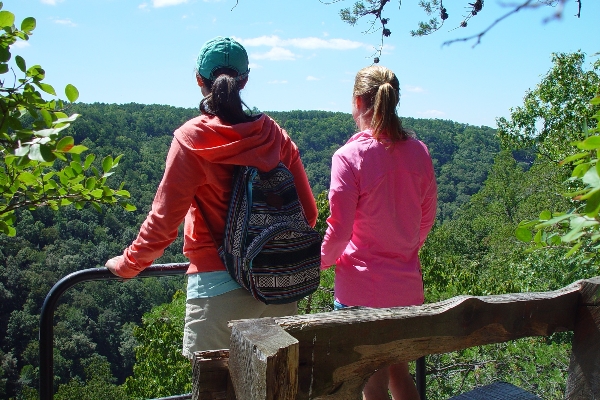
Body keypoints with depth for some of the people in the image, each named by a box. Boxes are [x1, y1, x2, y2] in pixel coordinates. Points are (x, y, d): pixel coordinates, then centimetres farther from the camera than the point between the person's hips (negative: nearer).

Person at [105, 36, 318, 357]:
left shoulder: (192, 140, -9)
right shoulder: (274, 133, 3)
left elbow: (163, 221, -8)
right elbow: (308, 212, 6)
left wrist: (126, 264, 8)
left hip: (218, 287, -4)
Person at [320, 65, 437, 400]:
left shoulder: (349, 156, -16)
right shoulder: (419, 152, -1)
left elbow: (339, 230, -15)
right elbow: (428, 217, 9)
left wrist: (322, 260, 4)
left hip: (362, 290, -5)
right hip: (408, 287, 5)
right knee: (399, 372, 25)